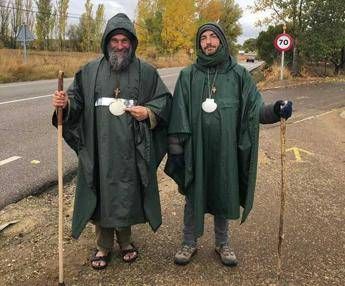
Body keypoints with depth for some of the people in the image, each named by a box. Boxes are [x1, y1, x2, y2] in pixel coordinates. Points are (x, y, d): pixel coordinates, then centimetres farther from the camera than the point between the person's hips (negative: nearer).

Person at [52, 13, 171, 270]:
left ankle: (125, 240, 33)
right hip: (99, 149, 1)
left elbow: (164, 100, 7)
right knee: (101, 194, 8)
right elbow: (77, 99, 9)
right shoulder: (90, 71, 8)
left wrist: (149, 112, -12)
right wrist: (65, 103, -13)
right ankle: (103, 245, 27)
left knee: (128, 193, 9)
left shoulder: (146, 72, 4)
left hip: (130, 150, -1)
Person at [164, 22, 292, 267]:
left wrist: (274, 111, -22)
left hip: (226, 150, 1)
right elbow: (178, 115, -2)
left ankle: (222, 243, 33)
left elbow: (254, 109, -2)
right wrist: (175, 150, -5)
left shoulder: (239, 74, 2)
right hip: (195, 150, 0)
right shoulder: (188, 76, 0)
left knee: (223, 195, 13)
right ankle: (189, 242, 29)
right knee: (193, 196, 9)